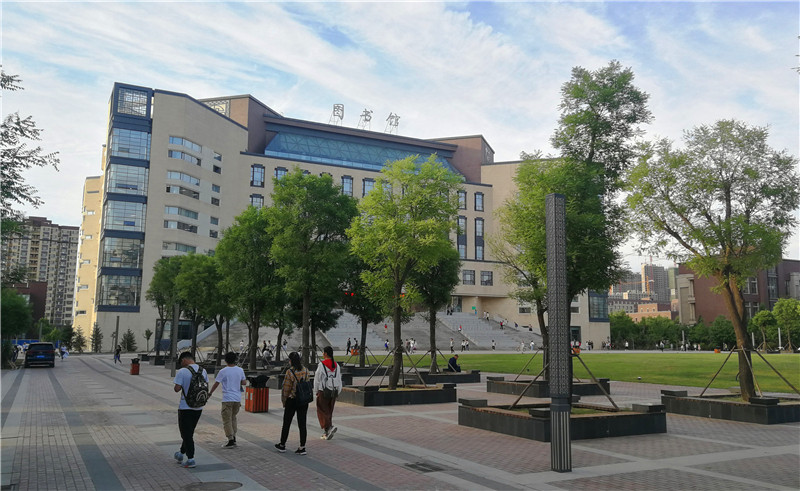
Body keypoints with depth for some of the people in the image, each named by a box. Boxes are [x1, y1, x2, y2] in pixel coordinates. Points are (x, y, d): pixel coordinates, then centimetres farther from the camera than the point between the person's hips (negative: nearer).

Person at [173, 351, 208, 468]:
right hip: (198, 407, 6)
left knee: (186, 433, 3)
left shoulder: (182, 372, -15)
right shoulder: (203, 371, 3)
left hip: (185, 407, -6)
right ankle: (181, 453, 33)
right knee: (189, 431, 19)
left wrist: (182, 387, 2)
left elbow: (177, 388, -17)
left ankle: (190, 459, 4)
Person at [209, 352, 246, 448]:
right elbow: (244, 382, 10)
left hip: (227, 399, -5)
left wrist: (209, 393, 9)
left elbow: (216, 384, -5)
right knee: (233, 418, 20)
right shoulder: (240, 370, 4)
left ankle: (231, 441, -4)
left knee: (227, 420, 0)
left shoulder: (223, 371, -9)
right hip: (238, 399, 5)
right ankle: (234, 438, 21)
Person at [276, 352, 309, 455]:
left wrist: (284, 402, 1)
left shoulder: (290, 372, -16)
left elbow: (286, 389, -12)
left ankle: (282, 445, 25)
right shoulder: (305, 370, 1)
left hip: (292, 400, -5)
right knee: (302, 424, 7)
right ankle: (302, 447, 6)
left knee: (286, 423, 11)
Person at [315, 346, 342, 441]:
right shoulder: (336, 365, 5)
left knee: (322, 411, 2)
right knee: (329, 412, 13)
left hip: (323, 392, -5)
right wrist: (338, 392, 15)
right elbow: (339, 380, 8)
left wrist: (316, 391, 4)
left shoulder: (321, 365, -12)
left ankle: (330, 427, -18)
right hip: (334, 392, 5)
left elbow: (317, 379, -8)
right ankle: (326, 433, 15)